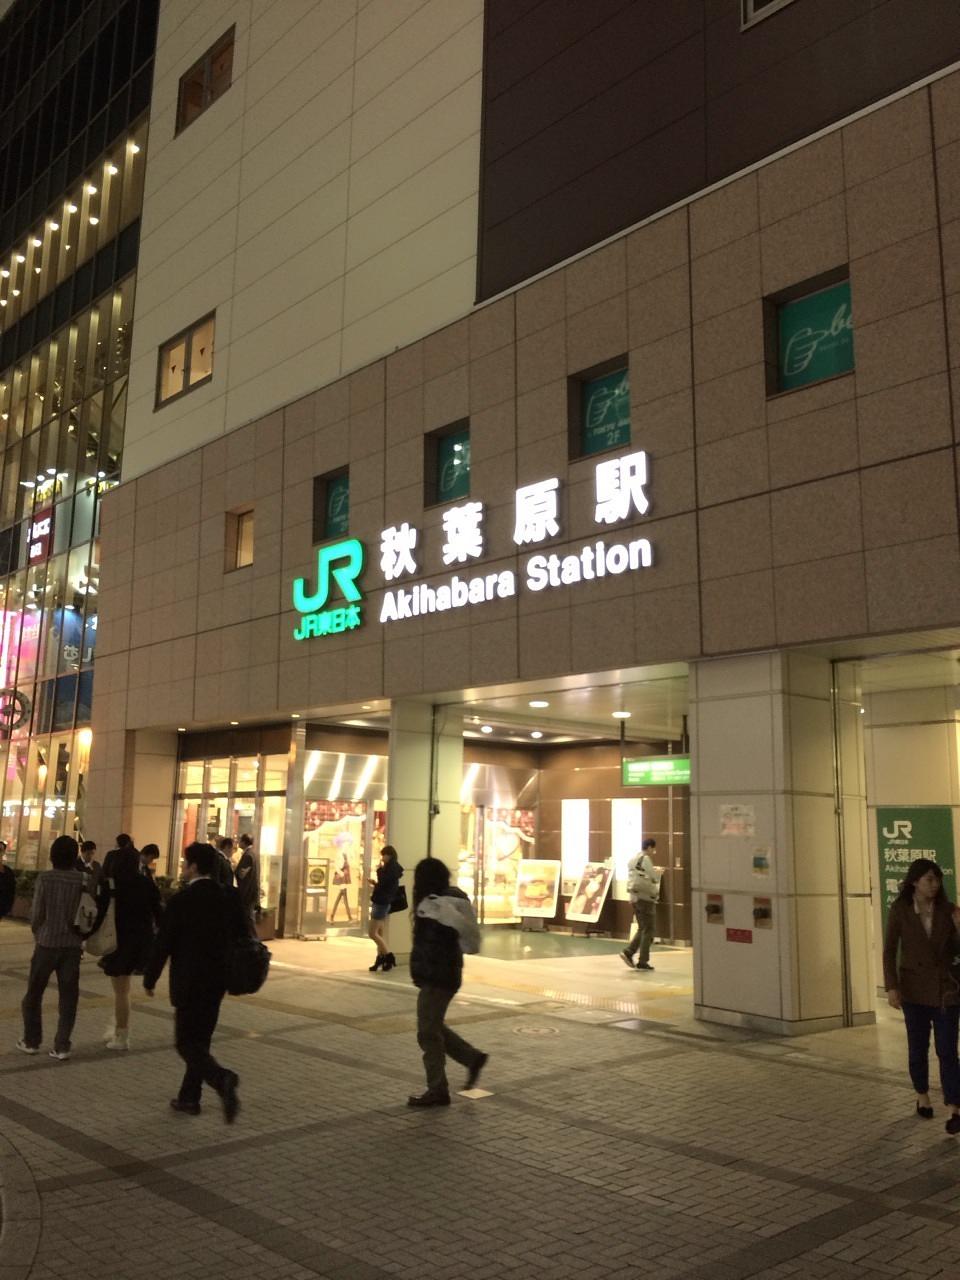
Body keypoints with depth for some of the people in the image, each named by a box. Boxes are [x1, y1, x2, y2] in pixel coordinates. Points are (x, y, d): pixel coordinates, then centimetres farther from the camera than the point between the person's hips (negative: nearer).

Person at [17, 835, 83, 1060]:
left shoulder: (45, 878, -10)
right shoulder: (82, 880, -6)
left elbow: (37, 913, -6)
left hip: (47, 943, -1)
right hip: (72, 945, 1)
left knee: (34, 992, 17)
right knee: (68, 997, 8)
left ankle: (31, 1040, 24)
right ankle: (61, 1046, 6)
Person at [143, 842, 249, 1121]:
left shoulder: (180, 901, -15)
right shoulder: (229, 897, 1)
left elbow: (163, 944, -11)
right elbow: (243, 937, 5)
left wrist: (149, 979, 2)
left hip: (188, 983, -6)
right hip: (217, 982, 6)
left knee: (187, 1043, 0)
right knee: (200, 1040, 18)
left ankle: (222, 1079, -23)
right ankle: (189, 1098, 24)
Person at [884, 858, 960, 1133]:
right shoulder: (900, 909, -8)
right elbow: (889, 950, -6)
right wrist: (891, 987, -12)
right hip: (914, 987, 0)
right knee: (918, 1047, 13)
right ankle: (922, 1096, 34)